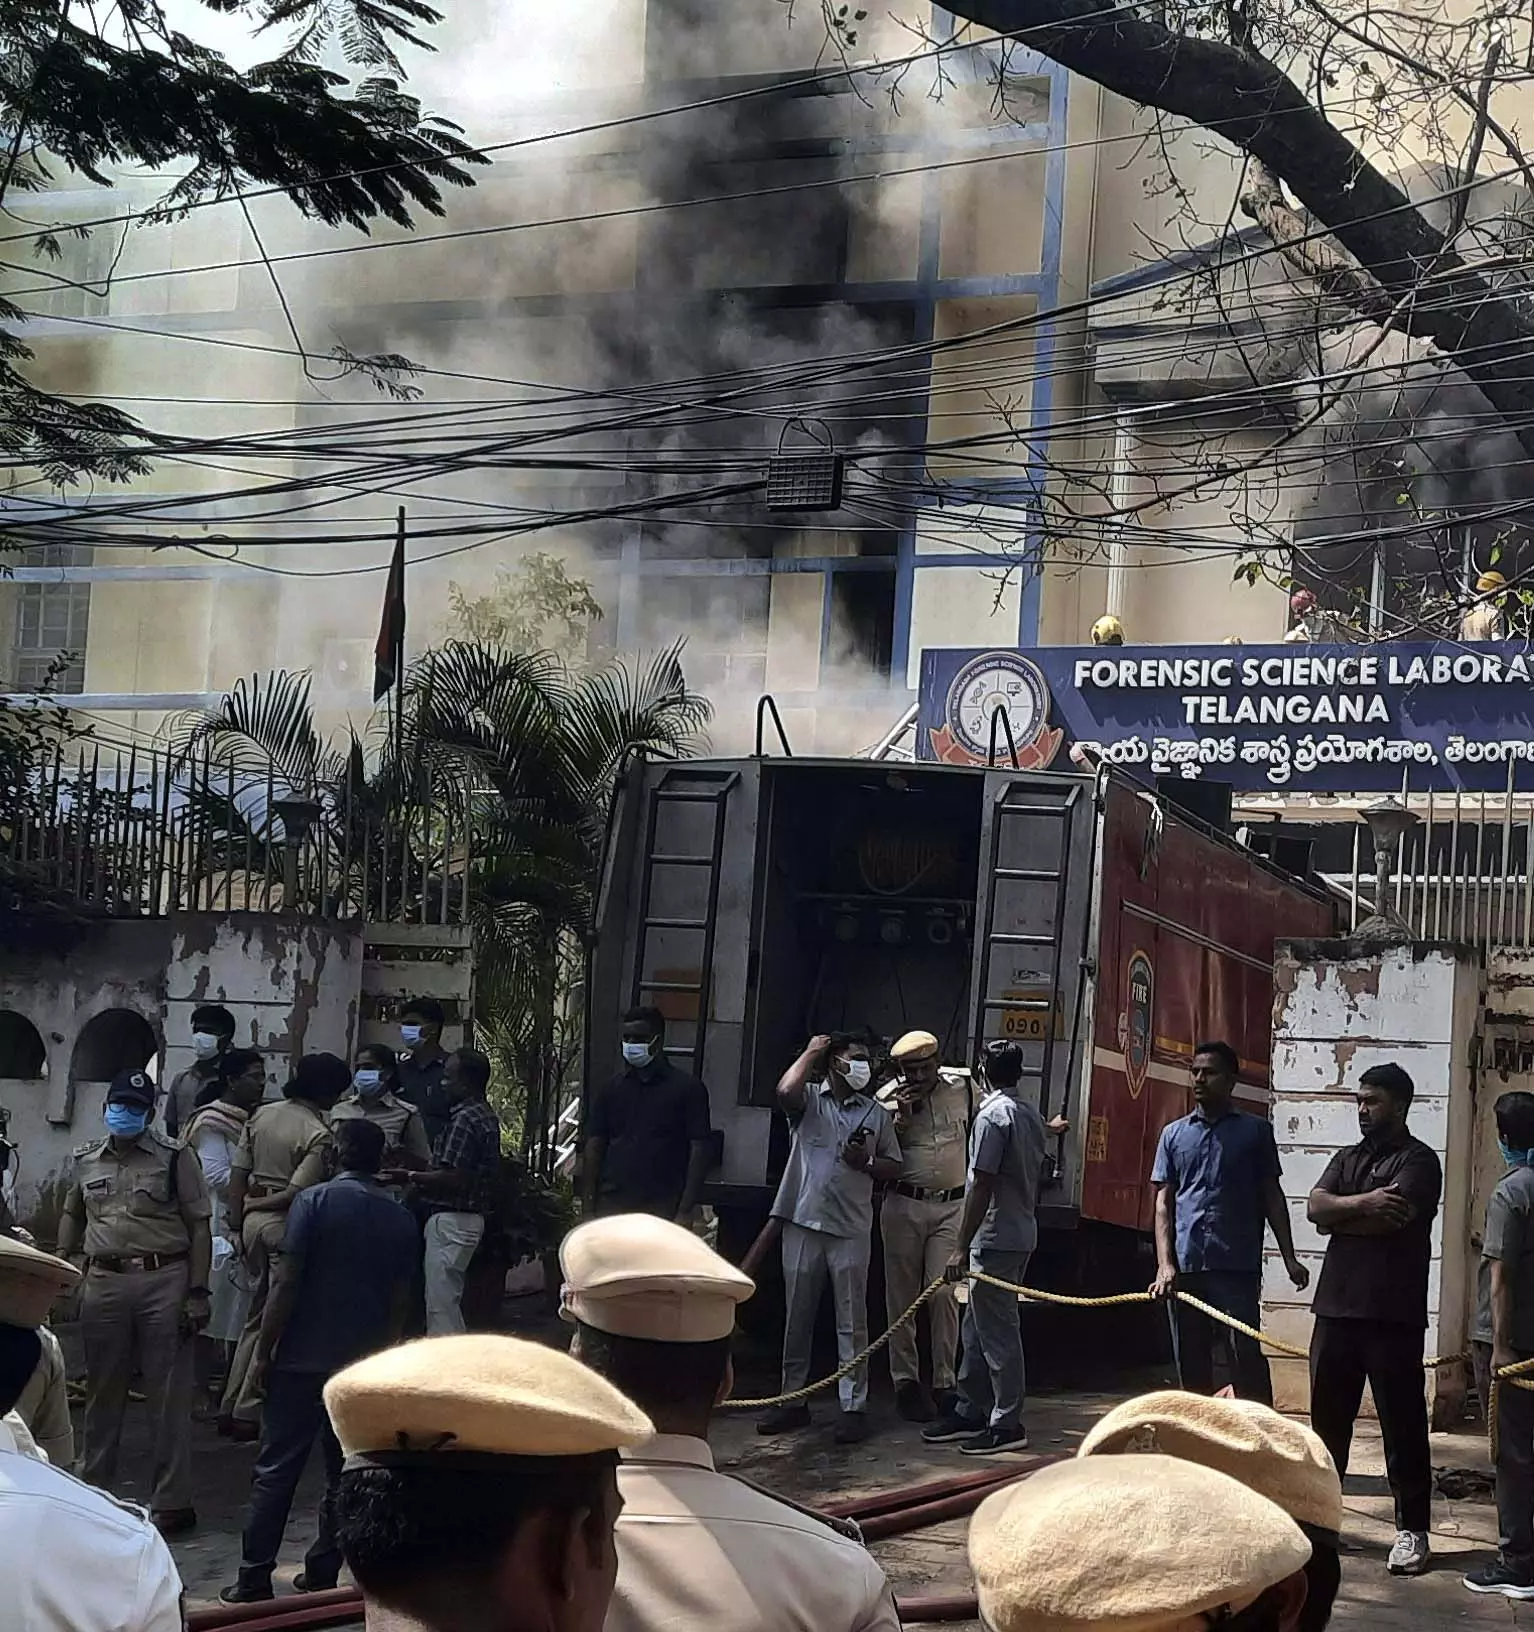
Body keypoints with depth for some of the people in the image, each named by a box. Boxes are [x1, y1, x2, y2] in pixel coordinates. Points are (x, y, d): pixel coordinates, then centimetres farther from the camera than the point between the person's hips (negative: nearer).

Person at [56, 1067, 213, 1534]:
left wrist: (197, 1293, -8)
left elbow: (199, 1227, -2)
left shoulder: (175, 1158, -2)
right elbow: (72, 1215, 25)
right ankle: (91, 1491, 25)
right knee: (102, 1392, 13)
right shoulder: (84, 1161, 10)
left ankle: (171, 1501, 6)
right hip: (103, 1281, 4)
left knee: (169, 1395, 0)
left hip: (164, 1280, -4)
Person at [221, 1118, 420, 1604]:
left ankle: (254, 1581, 1)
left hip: (304, 1358, -4)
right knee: (345, 1472, 11)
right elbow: (398, 1302, 9)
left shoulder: (315, 1202, -8)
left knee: (276, 1470, 1)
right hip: (365, 1364, 4)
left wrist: (264, 1350, -3)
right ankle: (322, 1576, 13)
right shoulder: (400, 1218, 5)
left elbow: (288, 1284, -11)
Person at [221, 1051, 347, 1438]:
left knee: (257, 1315, 18)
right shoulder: (318, 1134, -14)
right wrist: (260, 1203, -2)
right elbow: (297, 1193, -18)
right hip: (287, 1224, -7)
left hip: (253, 1220, 7)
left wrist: (239, 1219, 11)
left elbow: (238, 1173, 7)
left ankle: (229, 1407, 17)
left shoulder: (261, 1115, 7)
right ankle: (248, 1412, 3)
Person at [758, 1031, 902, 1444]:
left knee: (852, 1321, 1)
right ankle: (792, 1400, 17)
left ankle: (854, 1406, 4)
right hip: (803, 1222, -1)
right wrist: (811, 1052, -7)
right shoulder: (809, 1099, 2)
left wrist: (867, 1162, -9)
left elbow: (894, 1168, 13)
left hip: (851, 1228, 1)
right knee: (797, 1316, 8)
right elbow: (785, 1091, -21)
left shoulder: (876, 1113, 9)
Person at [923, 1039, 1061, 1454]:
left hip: (995, 1238, -9)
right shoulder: (1032, 1116, 10)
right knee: (978, 1328, 16)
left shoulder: (993, 1116, -17)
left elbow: (982, 1186, -20)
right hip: (1022, 1233, 9)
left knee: (997, 1332, -5)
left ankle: (1007, 1425, -2)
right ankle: (970, 1412, 22)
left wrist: (961, 1248, -18)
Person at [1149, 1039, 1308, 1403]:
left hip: (1238, 1266, -3)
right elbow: (1164, 1202, 9)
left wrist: (1289, 1257, 2)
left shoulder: (1255, 1131, 7)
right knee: (1191, 1362, 8)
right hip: (1185, 1265, 3)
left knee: (1246, 1356, -10)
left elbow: (1271, 1196, 9)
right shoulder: (1174, 1134, 13)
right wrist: (1165, 1264, -3)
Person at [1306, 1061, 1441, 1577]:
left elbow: (1390, 1218, -18)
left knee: (1402, 1420, -2)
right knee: (1327, 1414, 13)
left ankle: (1412, 1529, 3)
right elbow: (1315, 1206, 3)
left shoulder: (1418, 1161, -3)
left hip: (1393, 1315, -6)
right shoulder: (1348, 1158, 18)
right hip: (1337, 1306, 6)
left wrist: (1337, 1216, -4)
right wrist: (1362, 1203, -12)